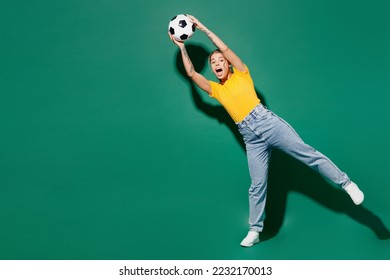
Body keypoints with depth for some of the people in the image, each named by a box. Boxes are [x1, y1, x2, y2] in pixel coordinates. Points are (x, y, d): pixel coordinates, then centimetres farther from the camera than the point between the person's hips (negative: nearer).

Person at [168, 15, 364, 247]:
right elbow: (191, 73, 13)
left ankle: (346, 183, -1)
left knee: (308, 153, -9)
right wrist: (182, 47, 15)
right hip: (251, 137, 3)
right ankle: (255, 231, 7)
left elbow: (225, 49, 0)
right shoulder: (215, 89, 17)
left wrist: (204, 29, 4)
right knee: (257, 184, 2)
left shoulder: (241, 75, 9)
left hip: (268, 122, -3)